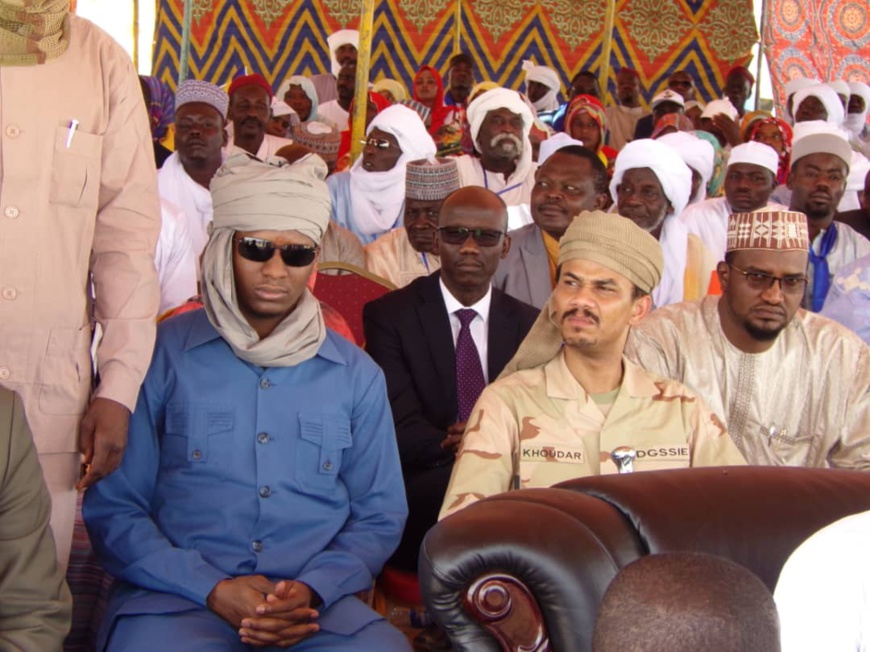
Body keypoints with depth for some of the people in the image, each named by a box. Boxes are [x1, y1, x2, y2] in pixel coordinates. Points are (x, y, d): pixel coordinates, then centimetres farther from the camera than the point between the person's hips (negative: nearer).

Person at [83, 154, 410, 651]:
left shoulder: (357, 375, 11)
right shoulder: (161, 355, 3)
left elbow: (379, 516, 13)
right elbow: (112, 508, 3)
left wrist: (312, 589, -5)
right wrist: (212, 589, -9)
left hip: (315, 602, 2)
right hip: (176, 594, -2)